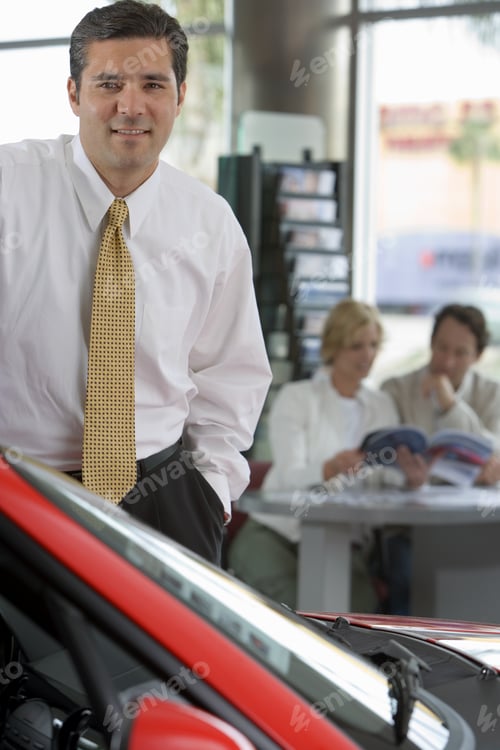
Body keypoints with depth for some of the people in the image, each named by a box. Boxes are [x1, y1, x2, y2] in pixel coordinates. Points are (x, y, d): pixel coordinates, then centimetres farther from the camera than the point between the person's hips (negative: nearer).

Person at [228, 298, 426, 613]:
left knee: (360, 607, -28)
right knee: (302, 607, -32)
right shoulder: (296, 398, 3)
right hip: (276, 533, -3)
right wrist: (332, 467, -34)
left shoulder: (382, 406, 16)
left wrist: (410, 478, -20)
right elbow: (290, 477, -12)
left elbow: (385, 480, 4)